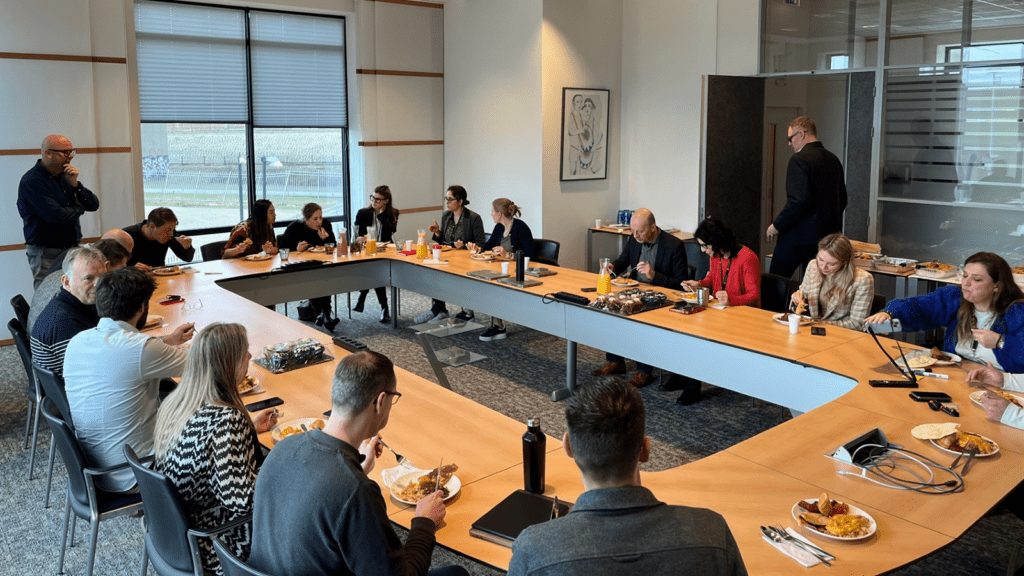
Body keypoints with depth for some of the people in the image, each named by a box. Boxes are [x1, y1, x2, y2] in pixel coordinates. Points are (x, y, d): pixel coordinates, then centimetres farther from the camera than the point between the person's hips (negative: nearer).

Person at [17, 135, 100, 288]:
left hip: (72, 250, 7)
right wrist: (79, 208, -3)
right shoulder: (32, 181, -12)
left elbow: (94, 205, 8)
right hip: (47, 255, -7)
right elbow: (55, 215, -22)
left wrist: (75, 184, -8)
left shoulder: (65, 176, 13)